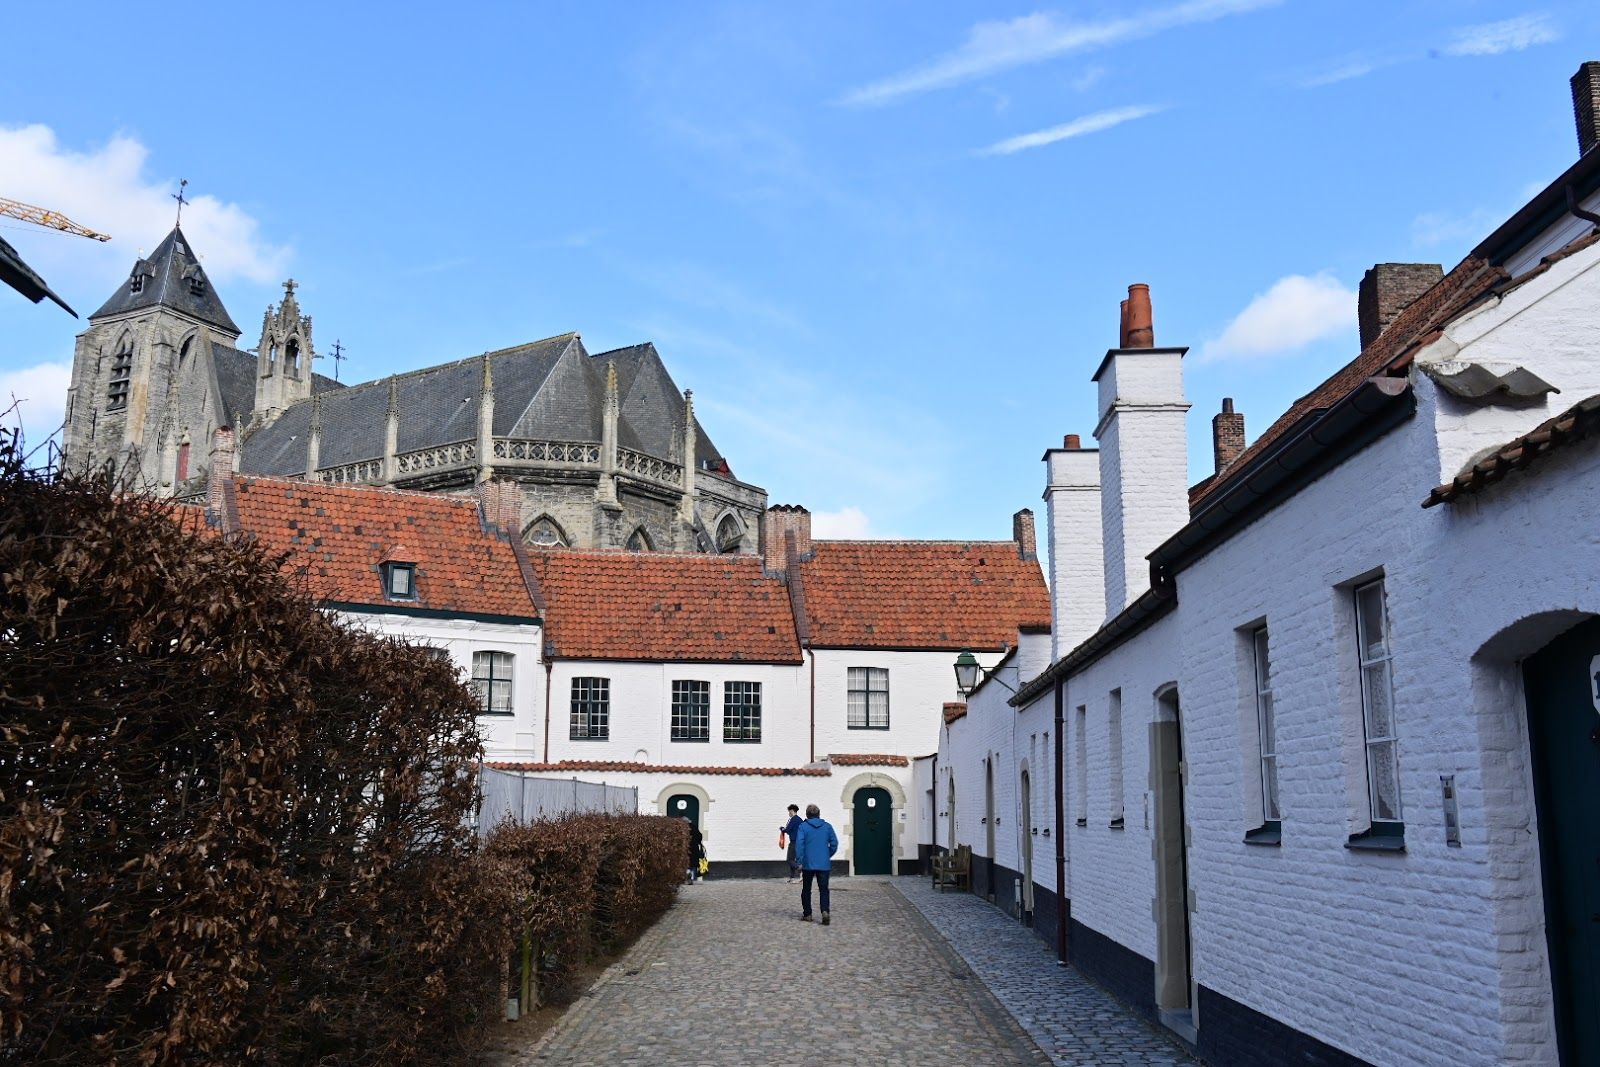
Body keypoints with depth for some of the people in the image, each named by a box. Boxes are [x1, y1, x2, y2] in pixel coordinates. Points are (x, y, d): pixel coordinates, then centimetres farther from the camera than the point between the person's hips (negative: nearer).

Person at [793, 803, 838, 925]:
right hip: (824, 864, 1)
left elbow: (799, 844, -12)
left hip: (808, 864, -1)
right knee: (823, 889, 3)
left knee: (806, 890, 13)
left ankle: (807, 914, 15)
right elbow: (834, 843, 3)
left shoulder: (803, 827, -3)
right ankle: (825, 911, -18)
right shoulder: (827, 826, 4)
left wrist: (800, 861, -7)